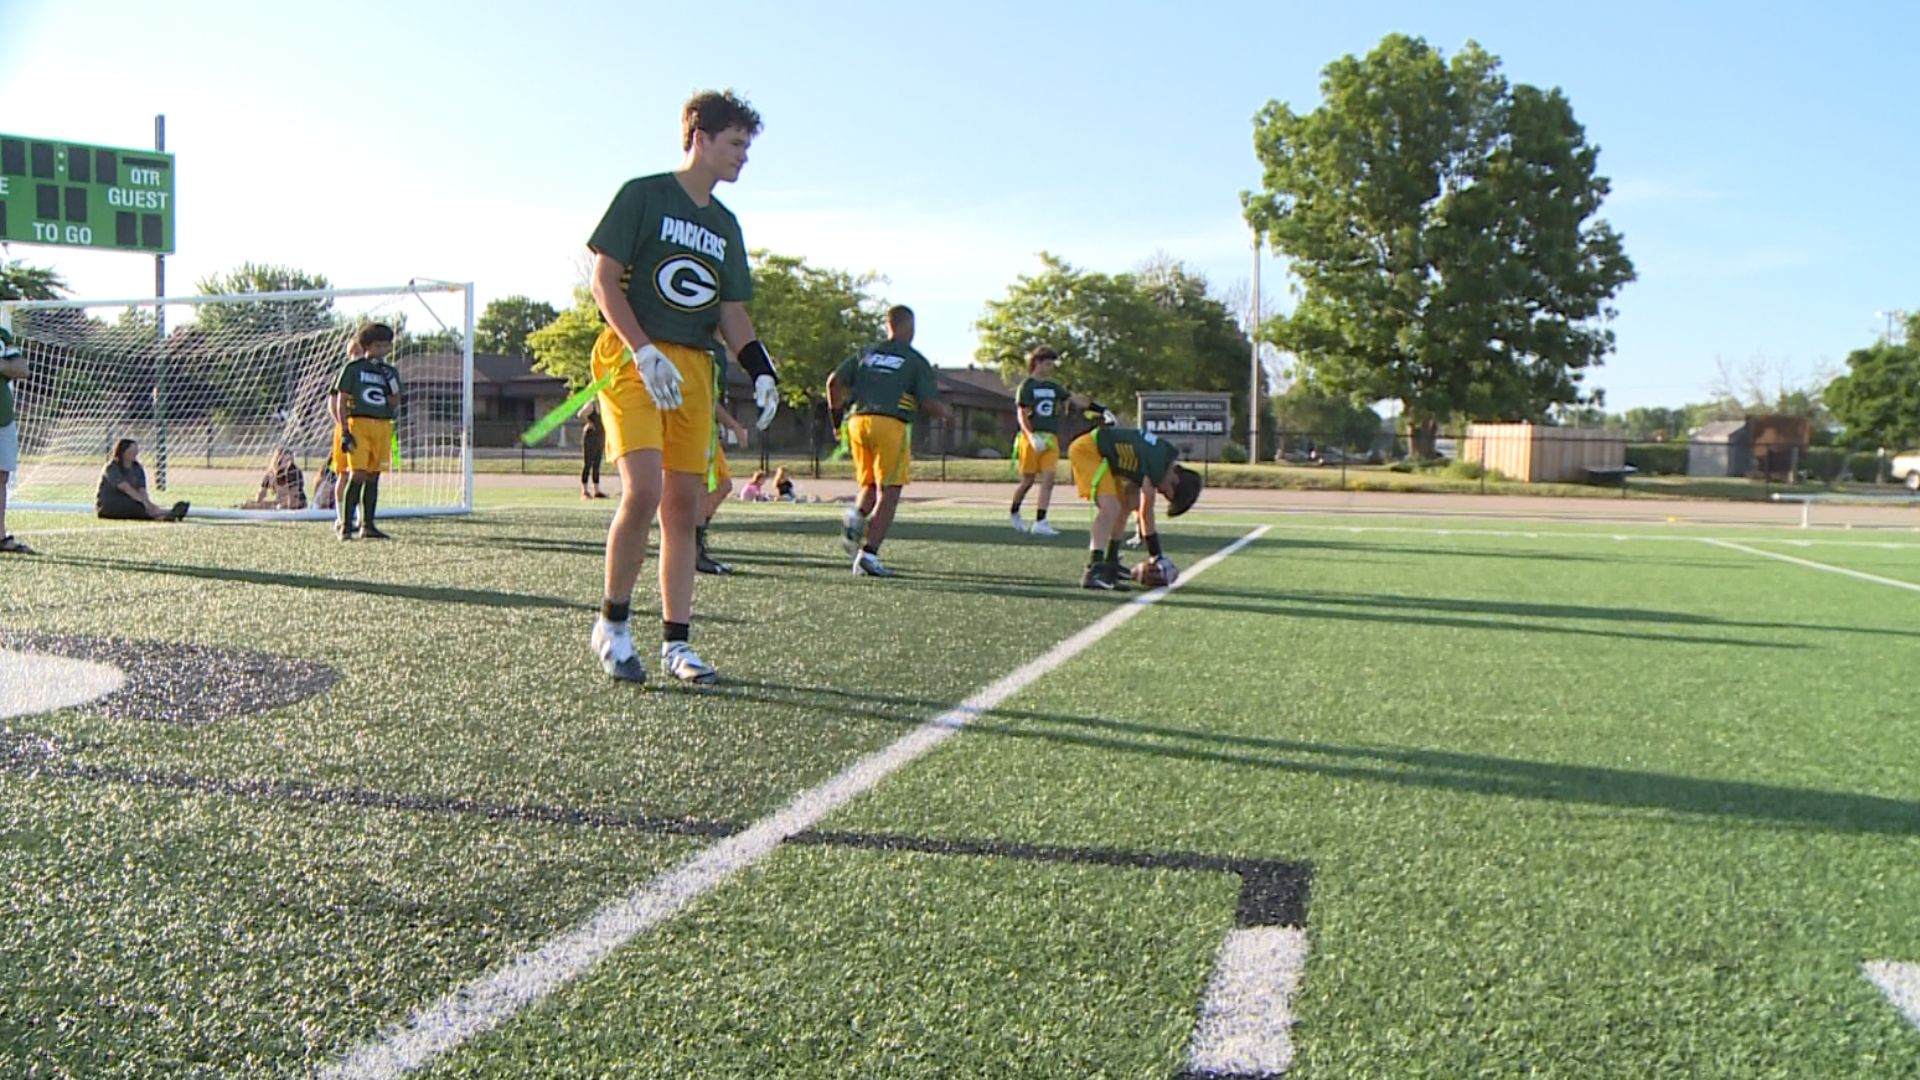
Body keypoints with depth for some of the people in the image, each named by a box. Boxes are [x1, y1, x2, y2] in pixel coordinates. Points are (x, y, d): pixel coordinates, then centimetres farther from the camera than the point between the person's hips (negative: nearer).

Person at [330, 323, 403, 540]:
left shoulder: (390, 372, 14)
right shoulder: (352, 369, 2)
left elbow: (394, 404, 11)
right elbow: (340, 401, 0)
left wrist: (392, 383, -6)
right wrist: (344, 431, -8)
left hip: (383, 427, 4)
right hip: (357, 423, -4)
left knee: (373, 477, 5)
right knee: (357, 475, -12)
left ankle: (368, 525, 10)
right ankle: (345, 524, -8)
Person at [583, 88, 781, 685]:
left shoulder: (725, 225, 18)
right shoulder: (642, 194, 0)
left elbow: (732, 311, 19)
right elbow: (604, 280, -6)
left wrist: (761, 369, 2)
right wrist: (645, 351, -17)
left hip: (695, 368, 6)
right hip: (631, 360, -6)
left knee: (683, 505, 3)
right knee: (643, 490, -20)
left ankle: (676, 642, 10)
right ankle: (613, 623, 0)